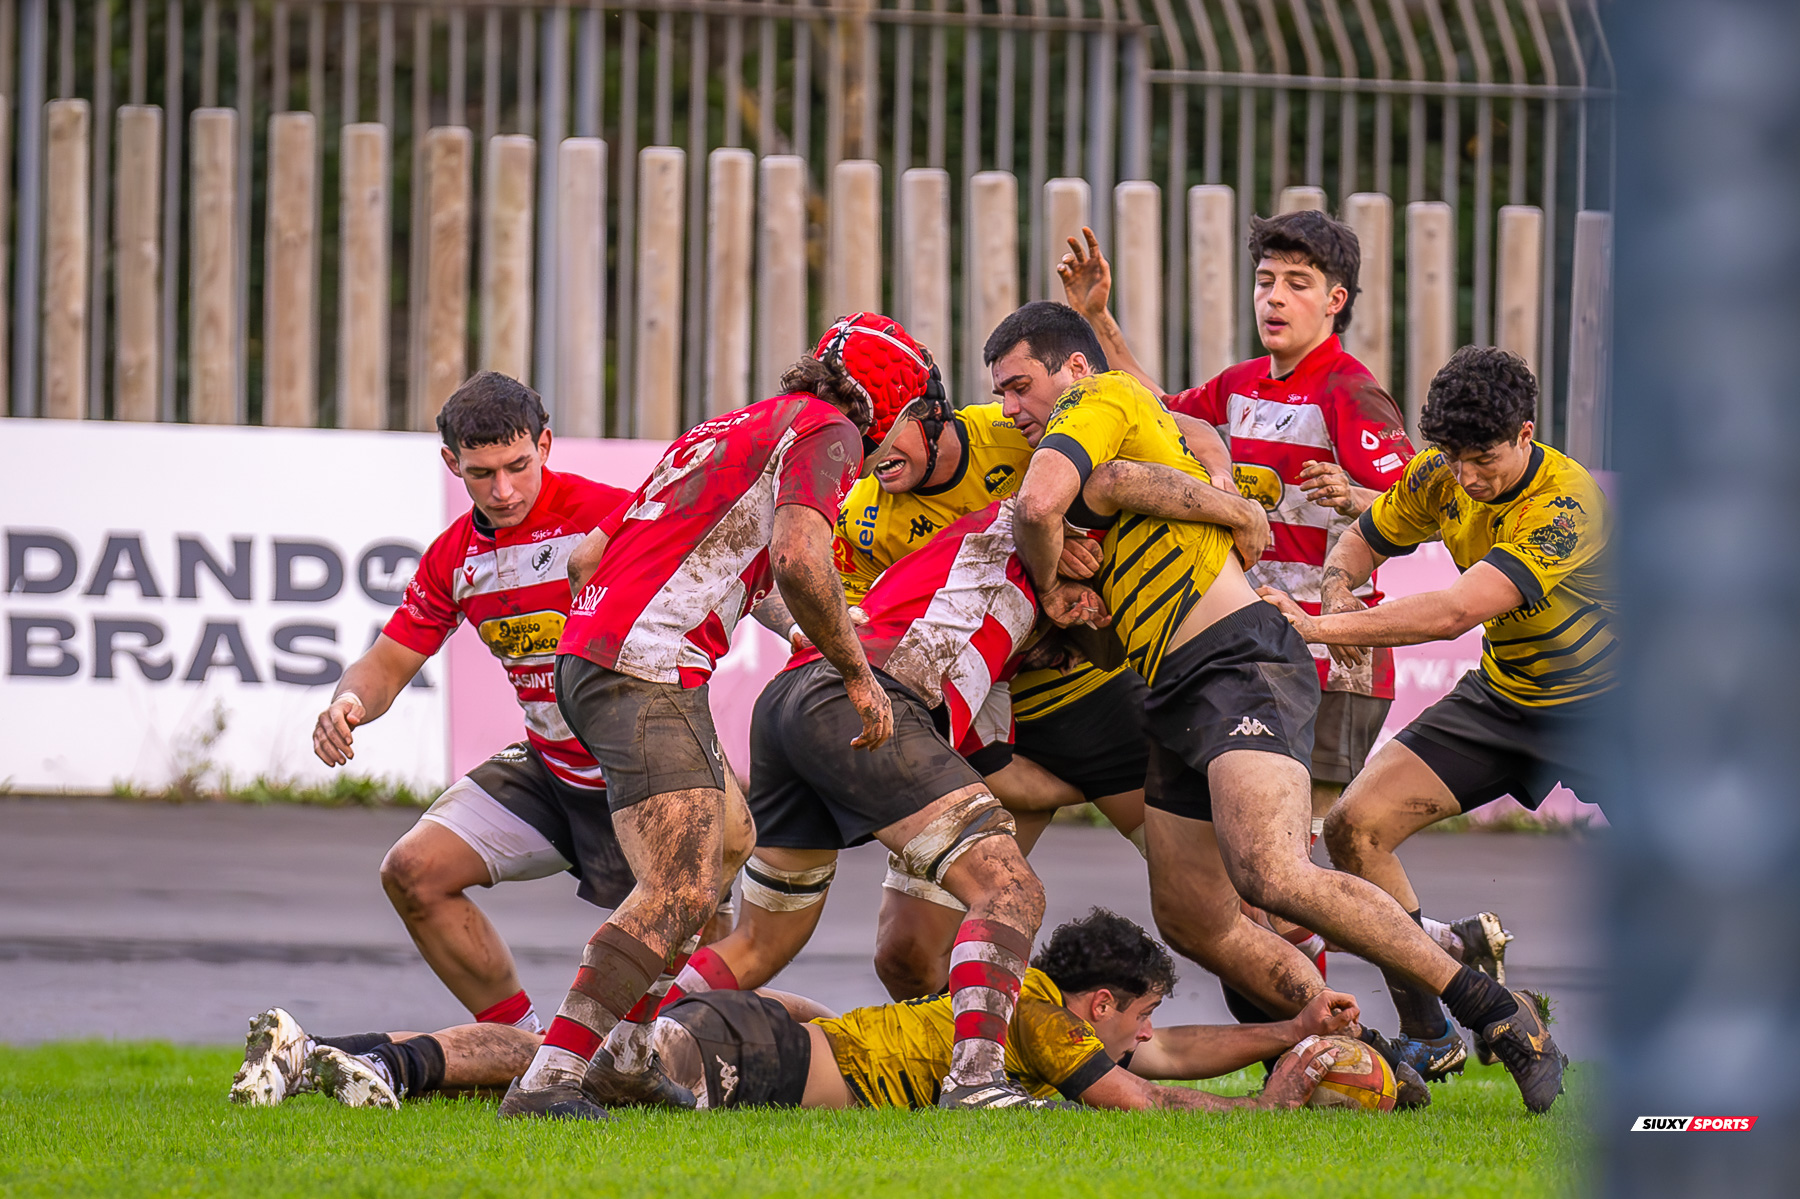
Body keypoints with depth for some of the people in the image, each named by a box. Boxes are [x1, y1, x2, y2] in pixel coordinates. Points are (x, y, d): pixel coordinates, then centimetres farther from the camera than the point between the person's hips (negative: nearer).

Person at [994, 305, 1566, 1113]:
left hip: (1242, 664, -11)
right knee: (1190, 919, 8)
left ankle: (1496, 1012, -24)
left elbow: (1040, 502, -17)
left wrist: (1047, 584, 0)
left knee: (1271, 876, -28)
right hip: (1183, 697, 11)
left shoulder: (1099, 398, 0)